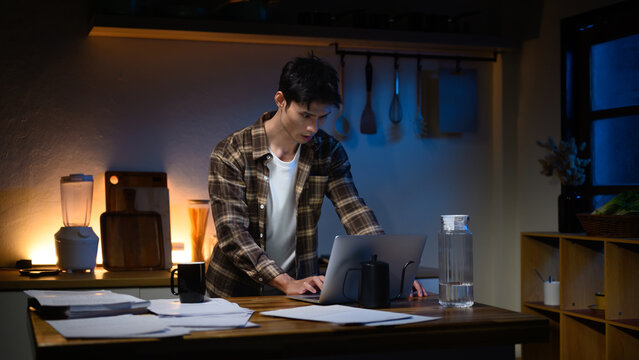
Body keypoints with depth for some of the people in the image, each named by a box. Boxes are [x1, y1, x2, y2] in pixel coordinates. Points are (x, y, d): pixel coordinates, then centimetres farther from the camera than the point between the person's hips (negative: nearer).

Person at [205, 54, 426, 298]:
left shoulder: (329, 153, 1)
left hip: (301, 285, 2)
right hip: (237, 292, -1)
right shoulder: (230, 154, -11)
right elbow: (232, 233, -18)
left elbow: (355, 214, -7)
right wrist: (286, 283, -29)